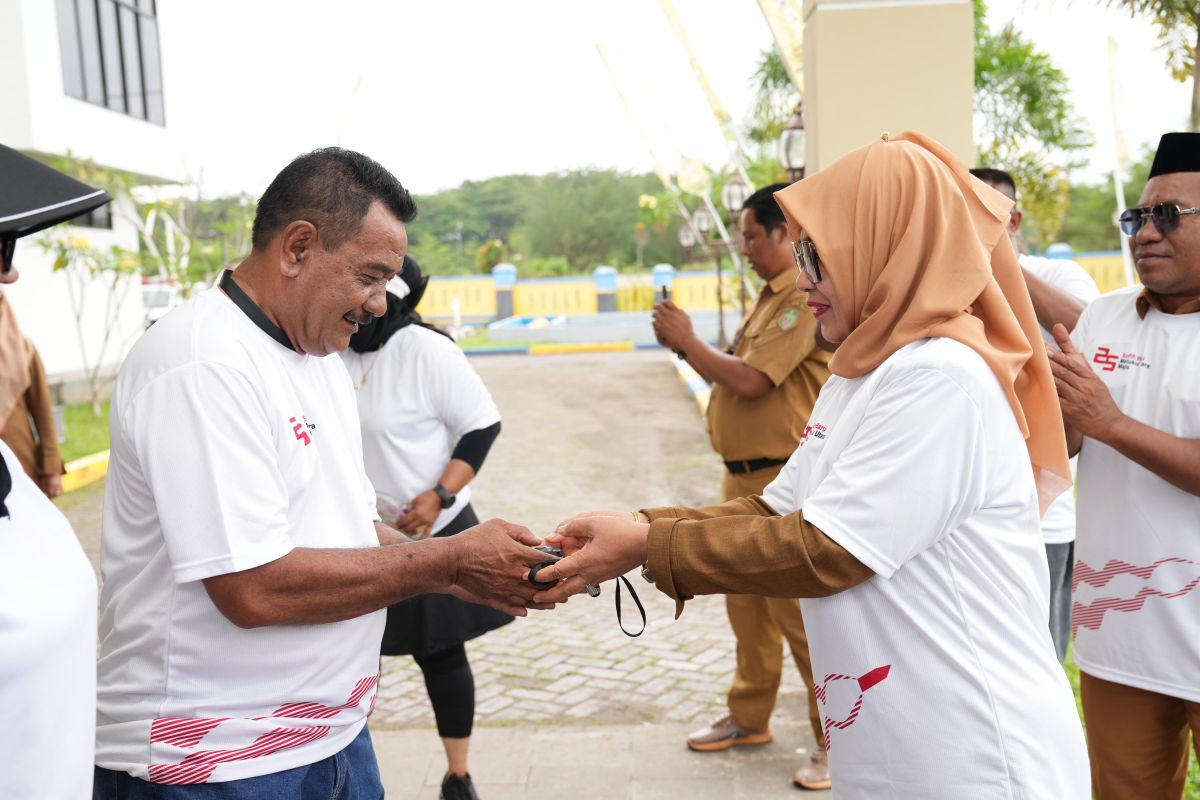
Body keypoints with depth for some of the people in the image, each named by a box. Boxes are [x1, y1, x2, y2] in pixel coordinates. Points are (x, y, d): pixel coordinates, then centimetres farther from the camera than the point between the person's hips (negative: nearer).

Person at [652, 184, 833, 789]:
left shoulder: (805, 299, -16)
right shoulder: (770, 297, 15)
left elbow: (750, 379, -22)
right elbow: (733, 375, 15)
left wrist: (689, 340, -10)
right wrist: (683, 345, 3)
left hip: (783, 480, -10)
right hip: (744, 475, 10)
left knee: (800, 613, -2)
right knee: (746, 604, 19)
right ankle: (750, 717, 34)